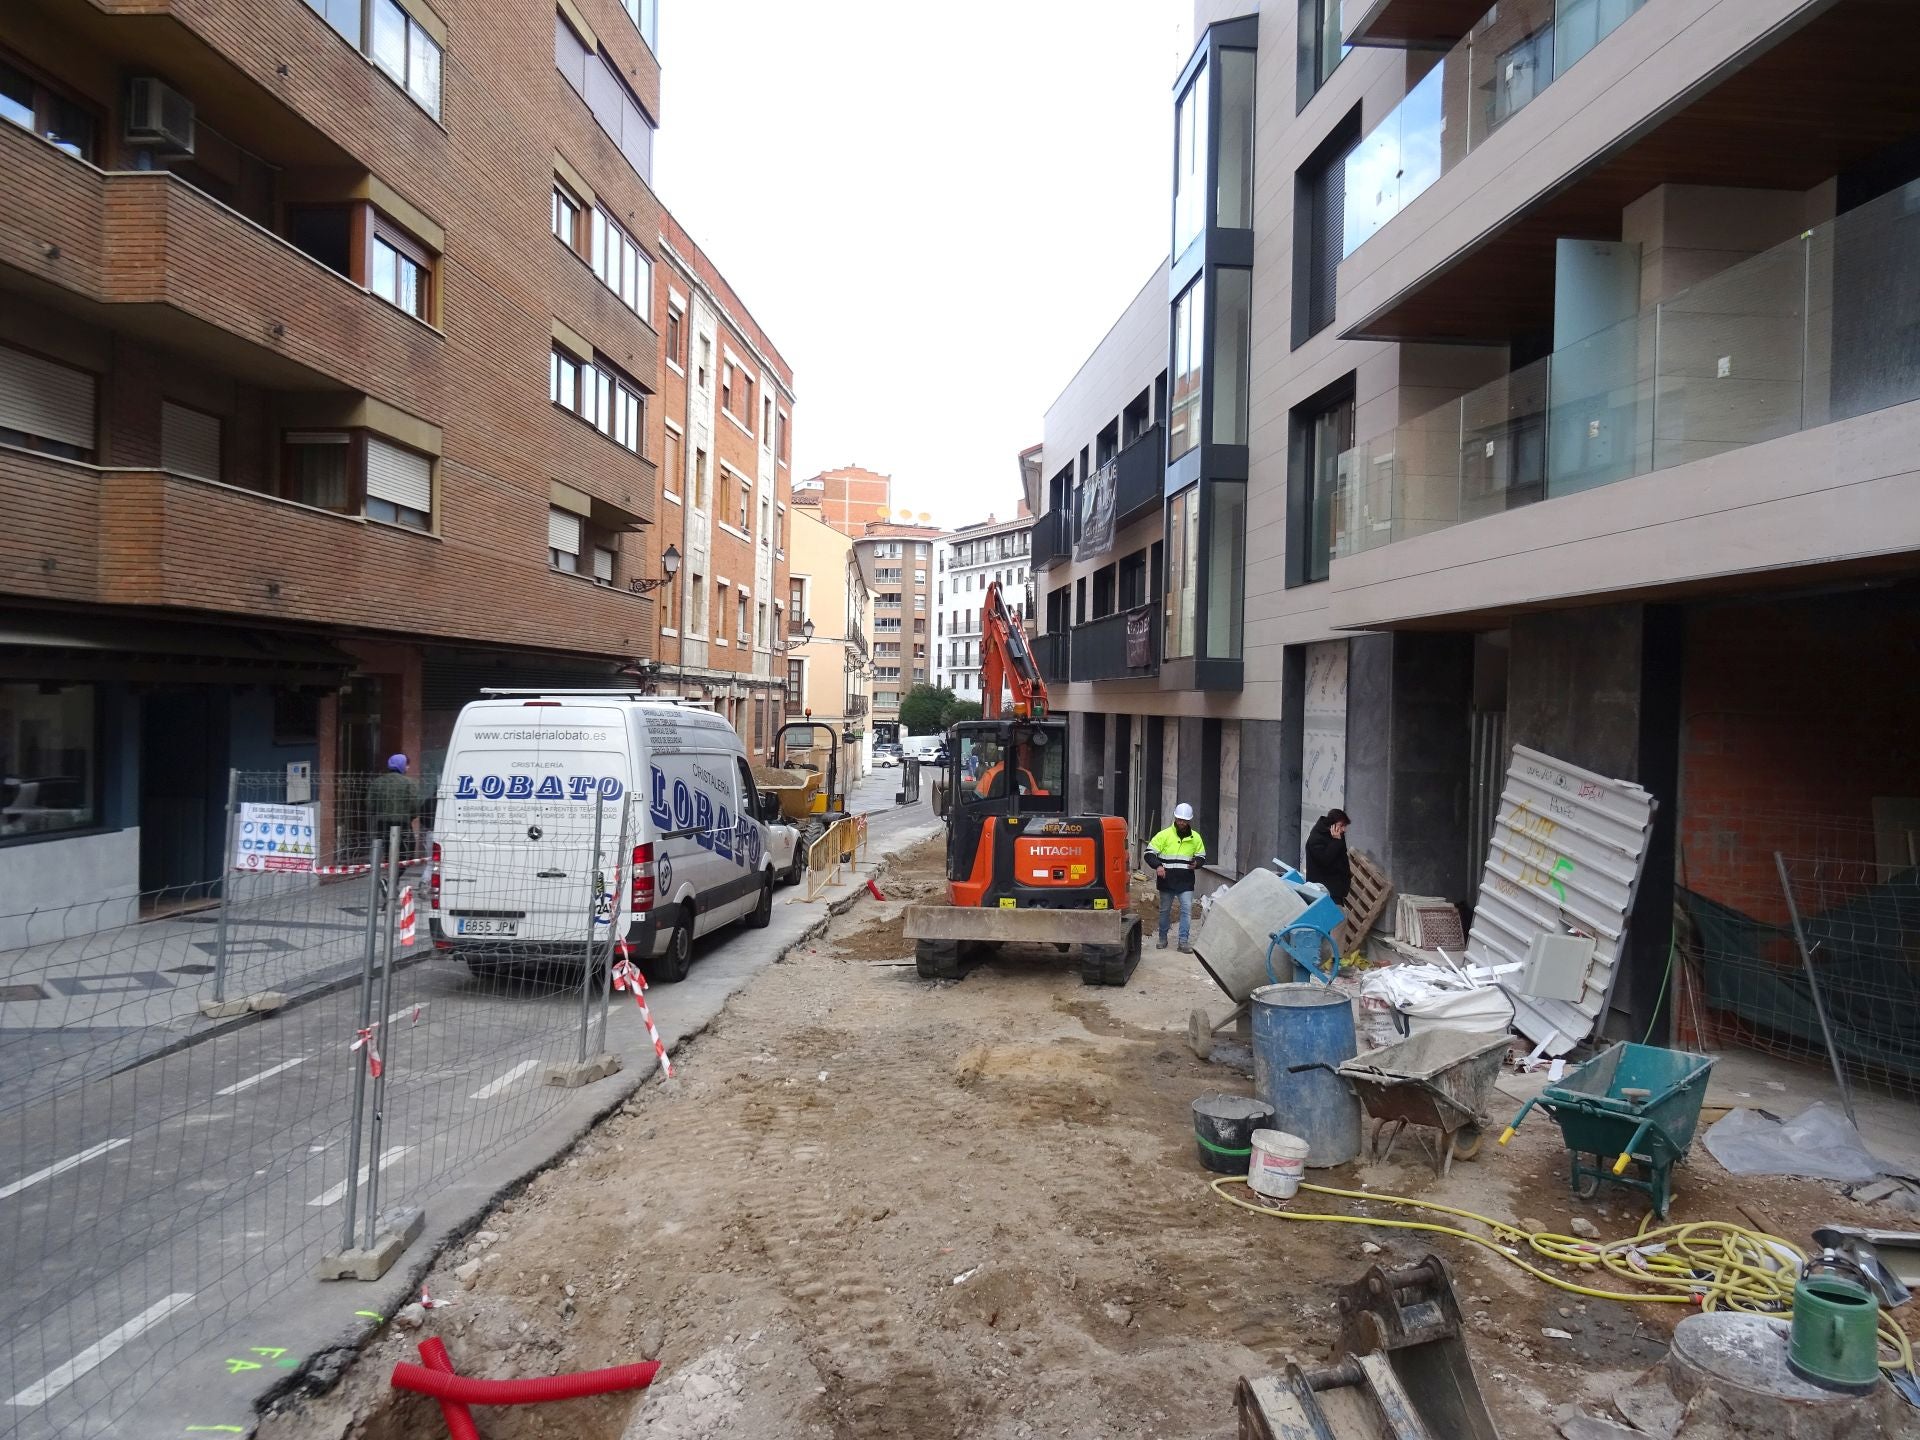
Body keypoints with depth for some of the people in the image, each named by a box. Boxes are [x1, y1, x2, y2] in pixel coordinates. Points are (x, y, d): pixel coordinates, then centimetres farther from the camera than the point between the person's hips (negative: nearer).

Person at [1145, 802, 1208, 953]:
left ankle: (1183, 941, -2)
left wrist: (1196, 863, -7)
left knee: (1187, 910, -7)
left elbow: (1202, 856, 16)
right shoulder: (1164, 835, -5)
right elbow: (1149, 853, -4)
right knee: (1165, 910, 12)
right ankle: (1162, 938, 28)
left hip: (1186, 883, 1)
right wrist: (1157, 866, -20)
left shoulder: (1195, 837, 4)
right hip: (1167, 882, -1)